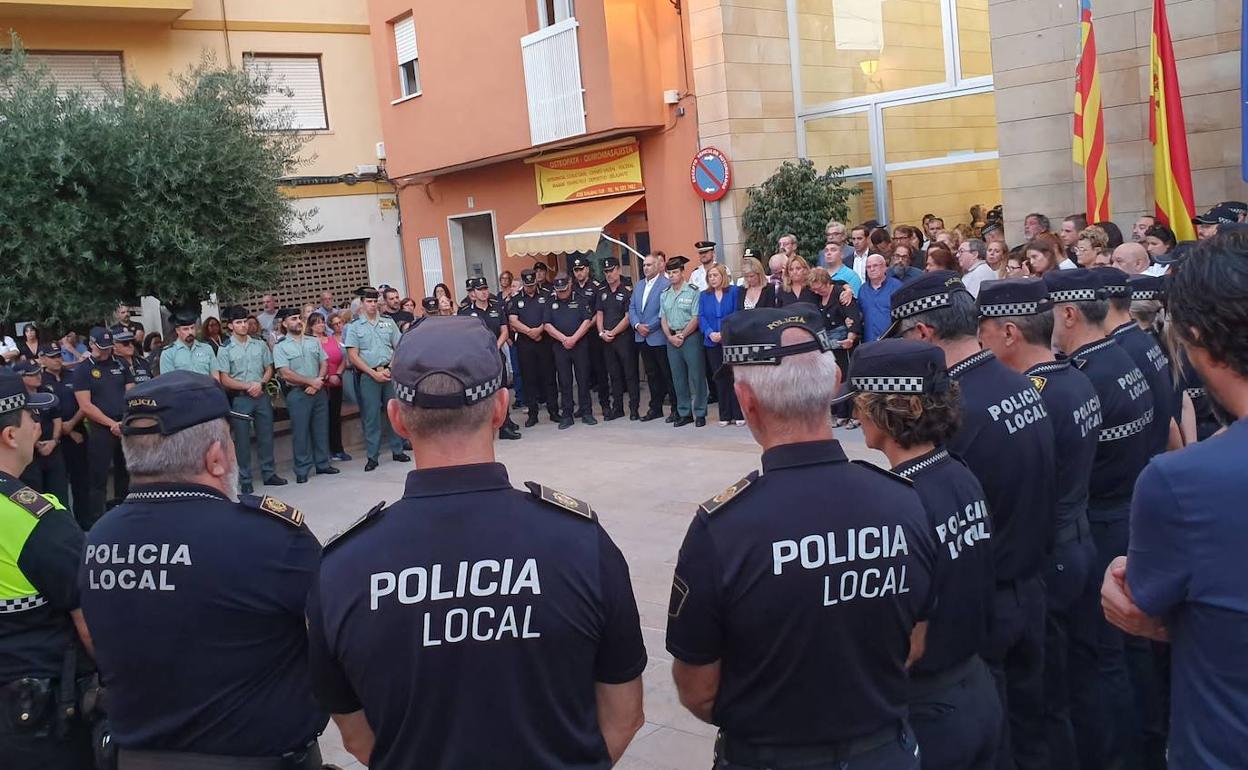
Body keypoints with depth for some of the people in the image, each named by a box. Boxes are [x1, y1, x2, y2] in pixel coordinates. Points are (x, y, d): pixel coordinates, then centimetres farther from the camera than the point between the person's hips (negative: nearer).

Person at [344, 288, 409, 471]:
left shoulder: (388, 323, 8)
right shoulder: (354, 327, 2)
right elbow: (353, 357, -3)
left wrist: (390, 369, -8)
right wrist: (374, 373, -11)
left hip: (390, 372, 2)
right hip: (368, 375, -2)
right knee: (371, 415, 0)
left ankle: (397, 450, 16)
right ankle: (372, 456, 6)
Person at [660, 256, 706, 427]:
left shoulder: (692, 292, -6)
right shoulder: (664, 295, 12)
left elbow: (696, 318, -10)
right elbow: (663, 318, 12)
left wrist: (682, 335, -13)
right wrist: (670, 337, -3)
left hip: (690, 336, -5)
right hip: (672, 340, 6)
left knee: (696, 376, -2)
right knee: (678, 378, 9)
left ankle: (700, 414, 5)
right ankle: (684, 413, 18)